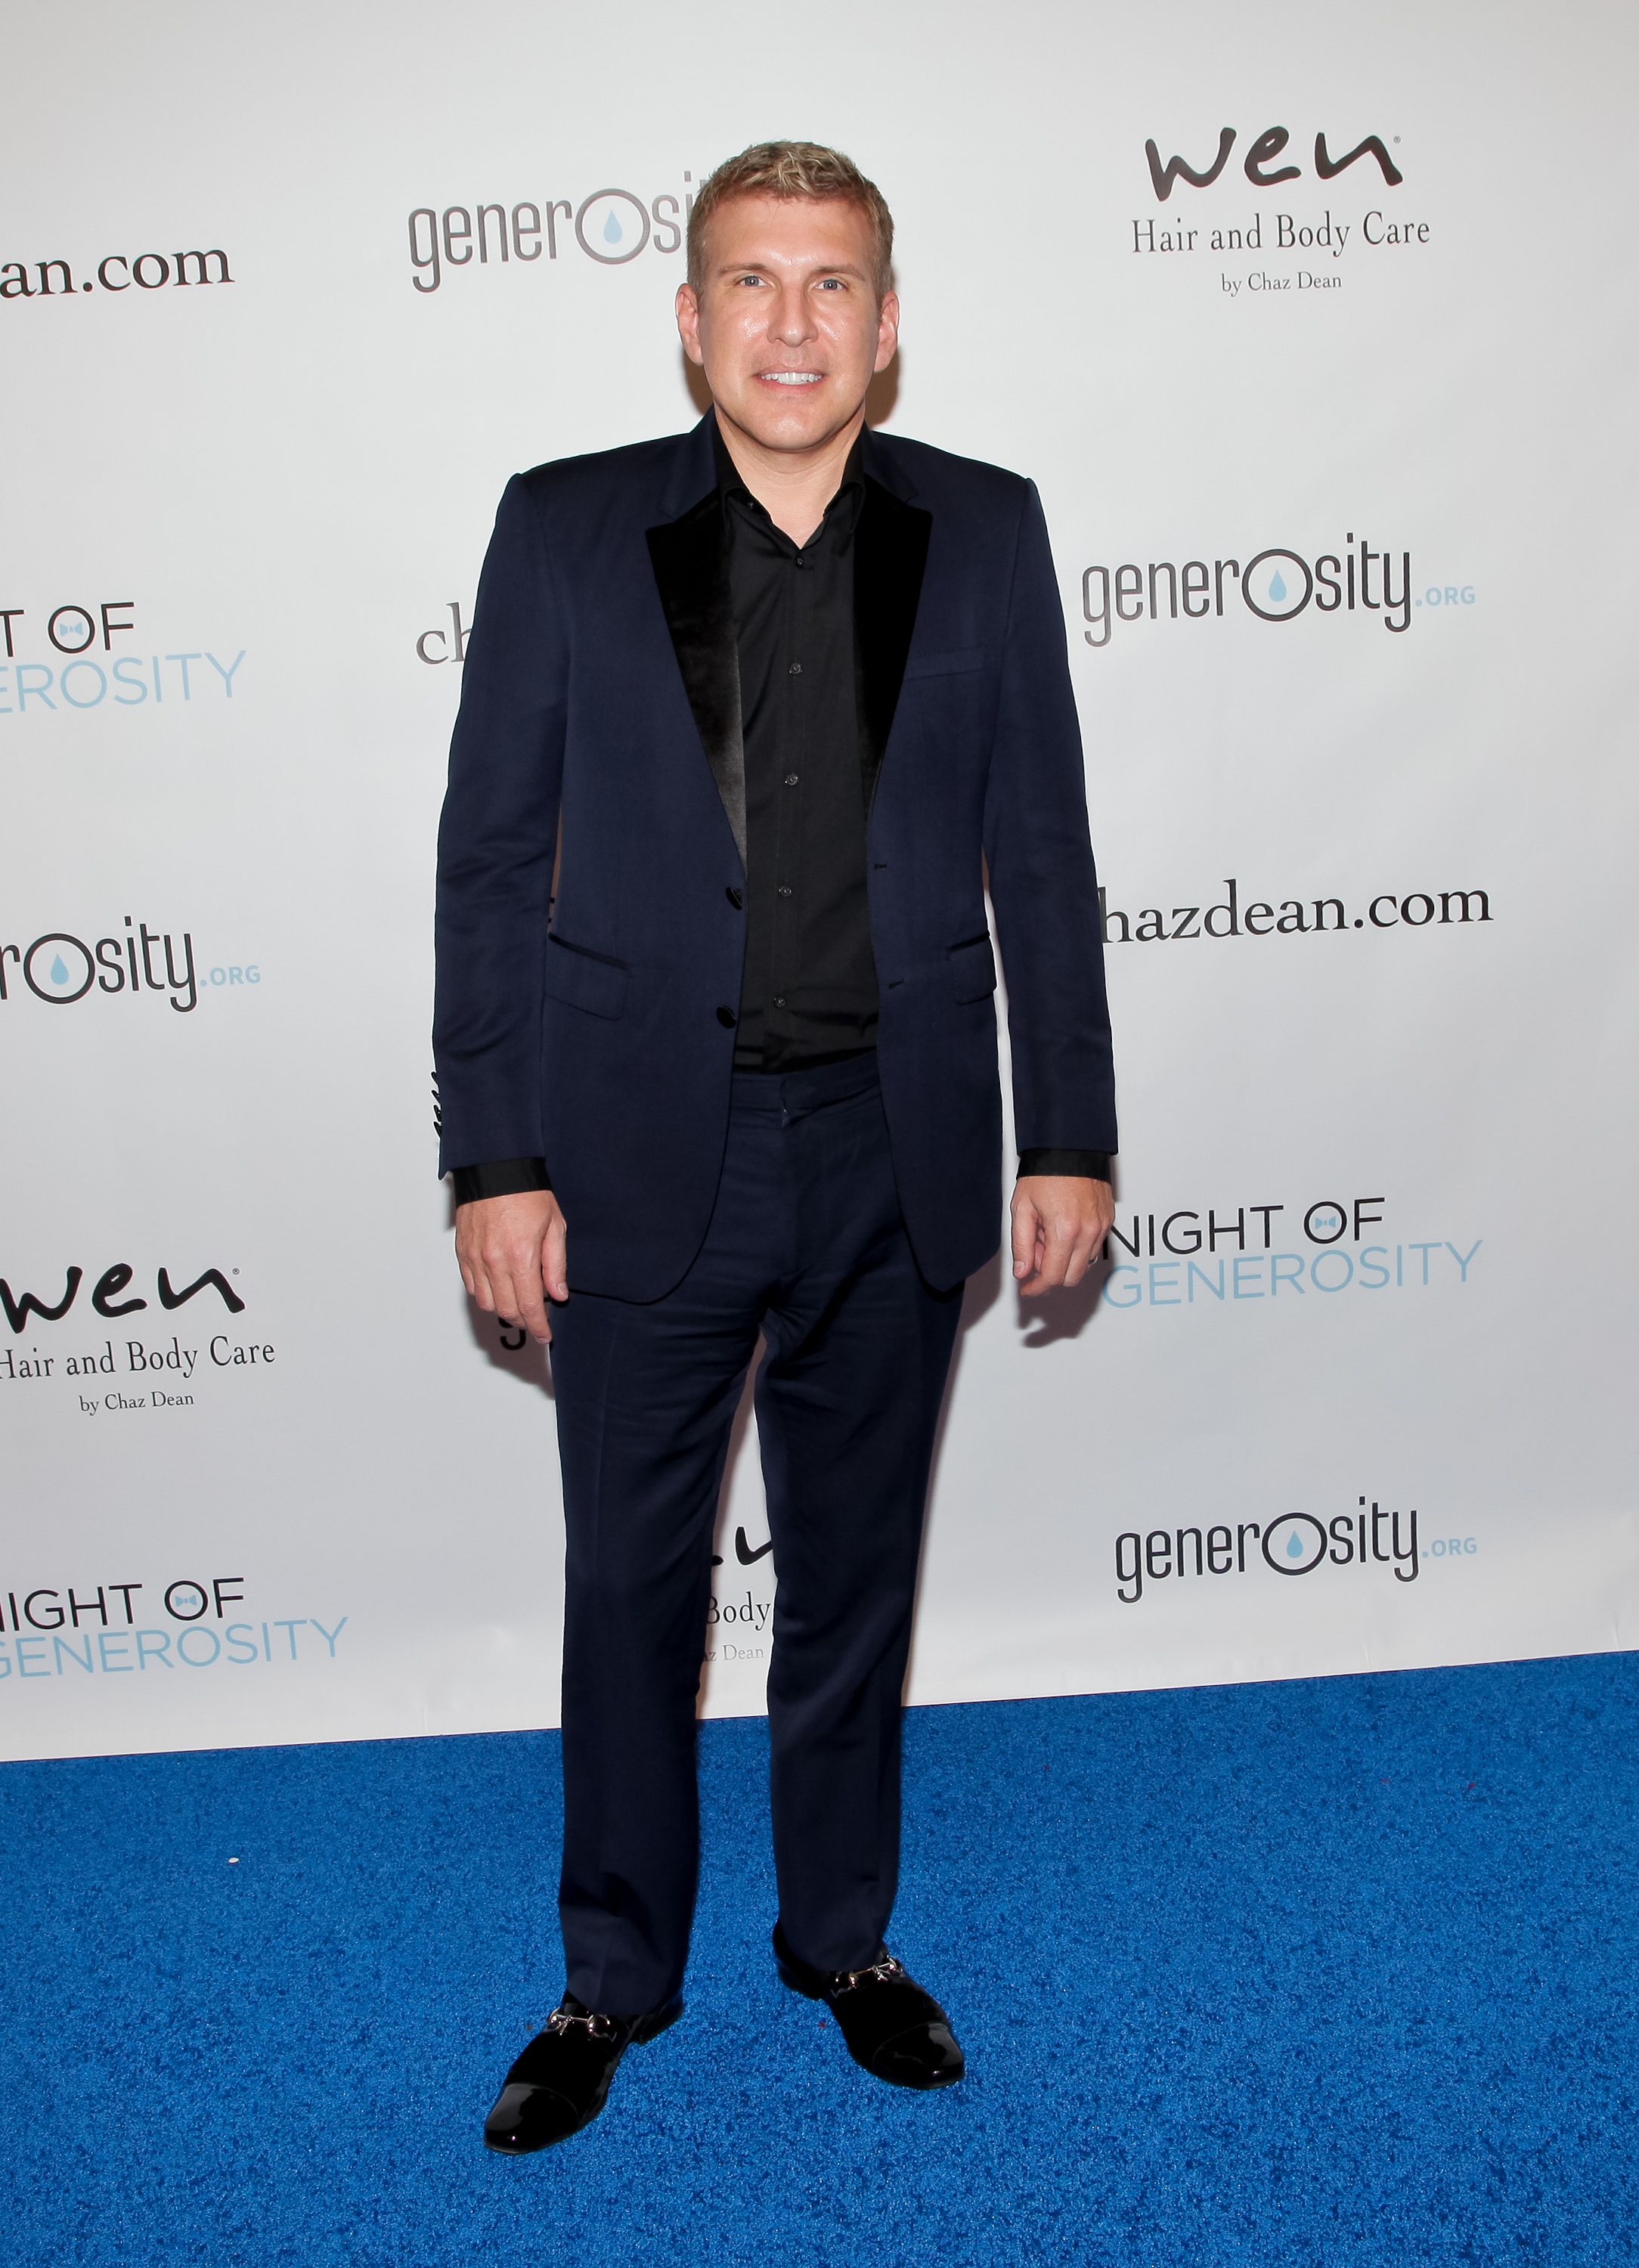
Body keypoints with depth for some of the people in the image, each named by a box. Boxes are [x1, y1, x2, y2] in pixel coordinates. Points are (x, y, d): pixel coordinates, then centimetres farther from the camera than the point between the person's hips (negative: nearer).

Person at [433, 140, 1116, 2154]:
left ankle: (844, 1936, 37)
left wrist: (1071, 1138, 1)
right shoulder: (565, 530, -1)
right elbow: (492, 859, -2)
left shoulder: (985, 533, 2)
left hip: (896, 1155, 1)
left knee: (856, 1572, 16)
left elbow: (1040, 855, 4)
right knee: (630, 1586, 10)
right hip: (643, 1153, -1)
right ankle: (615, 1978, 32)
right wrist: (493, 1162, -6)